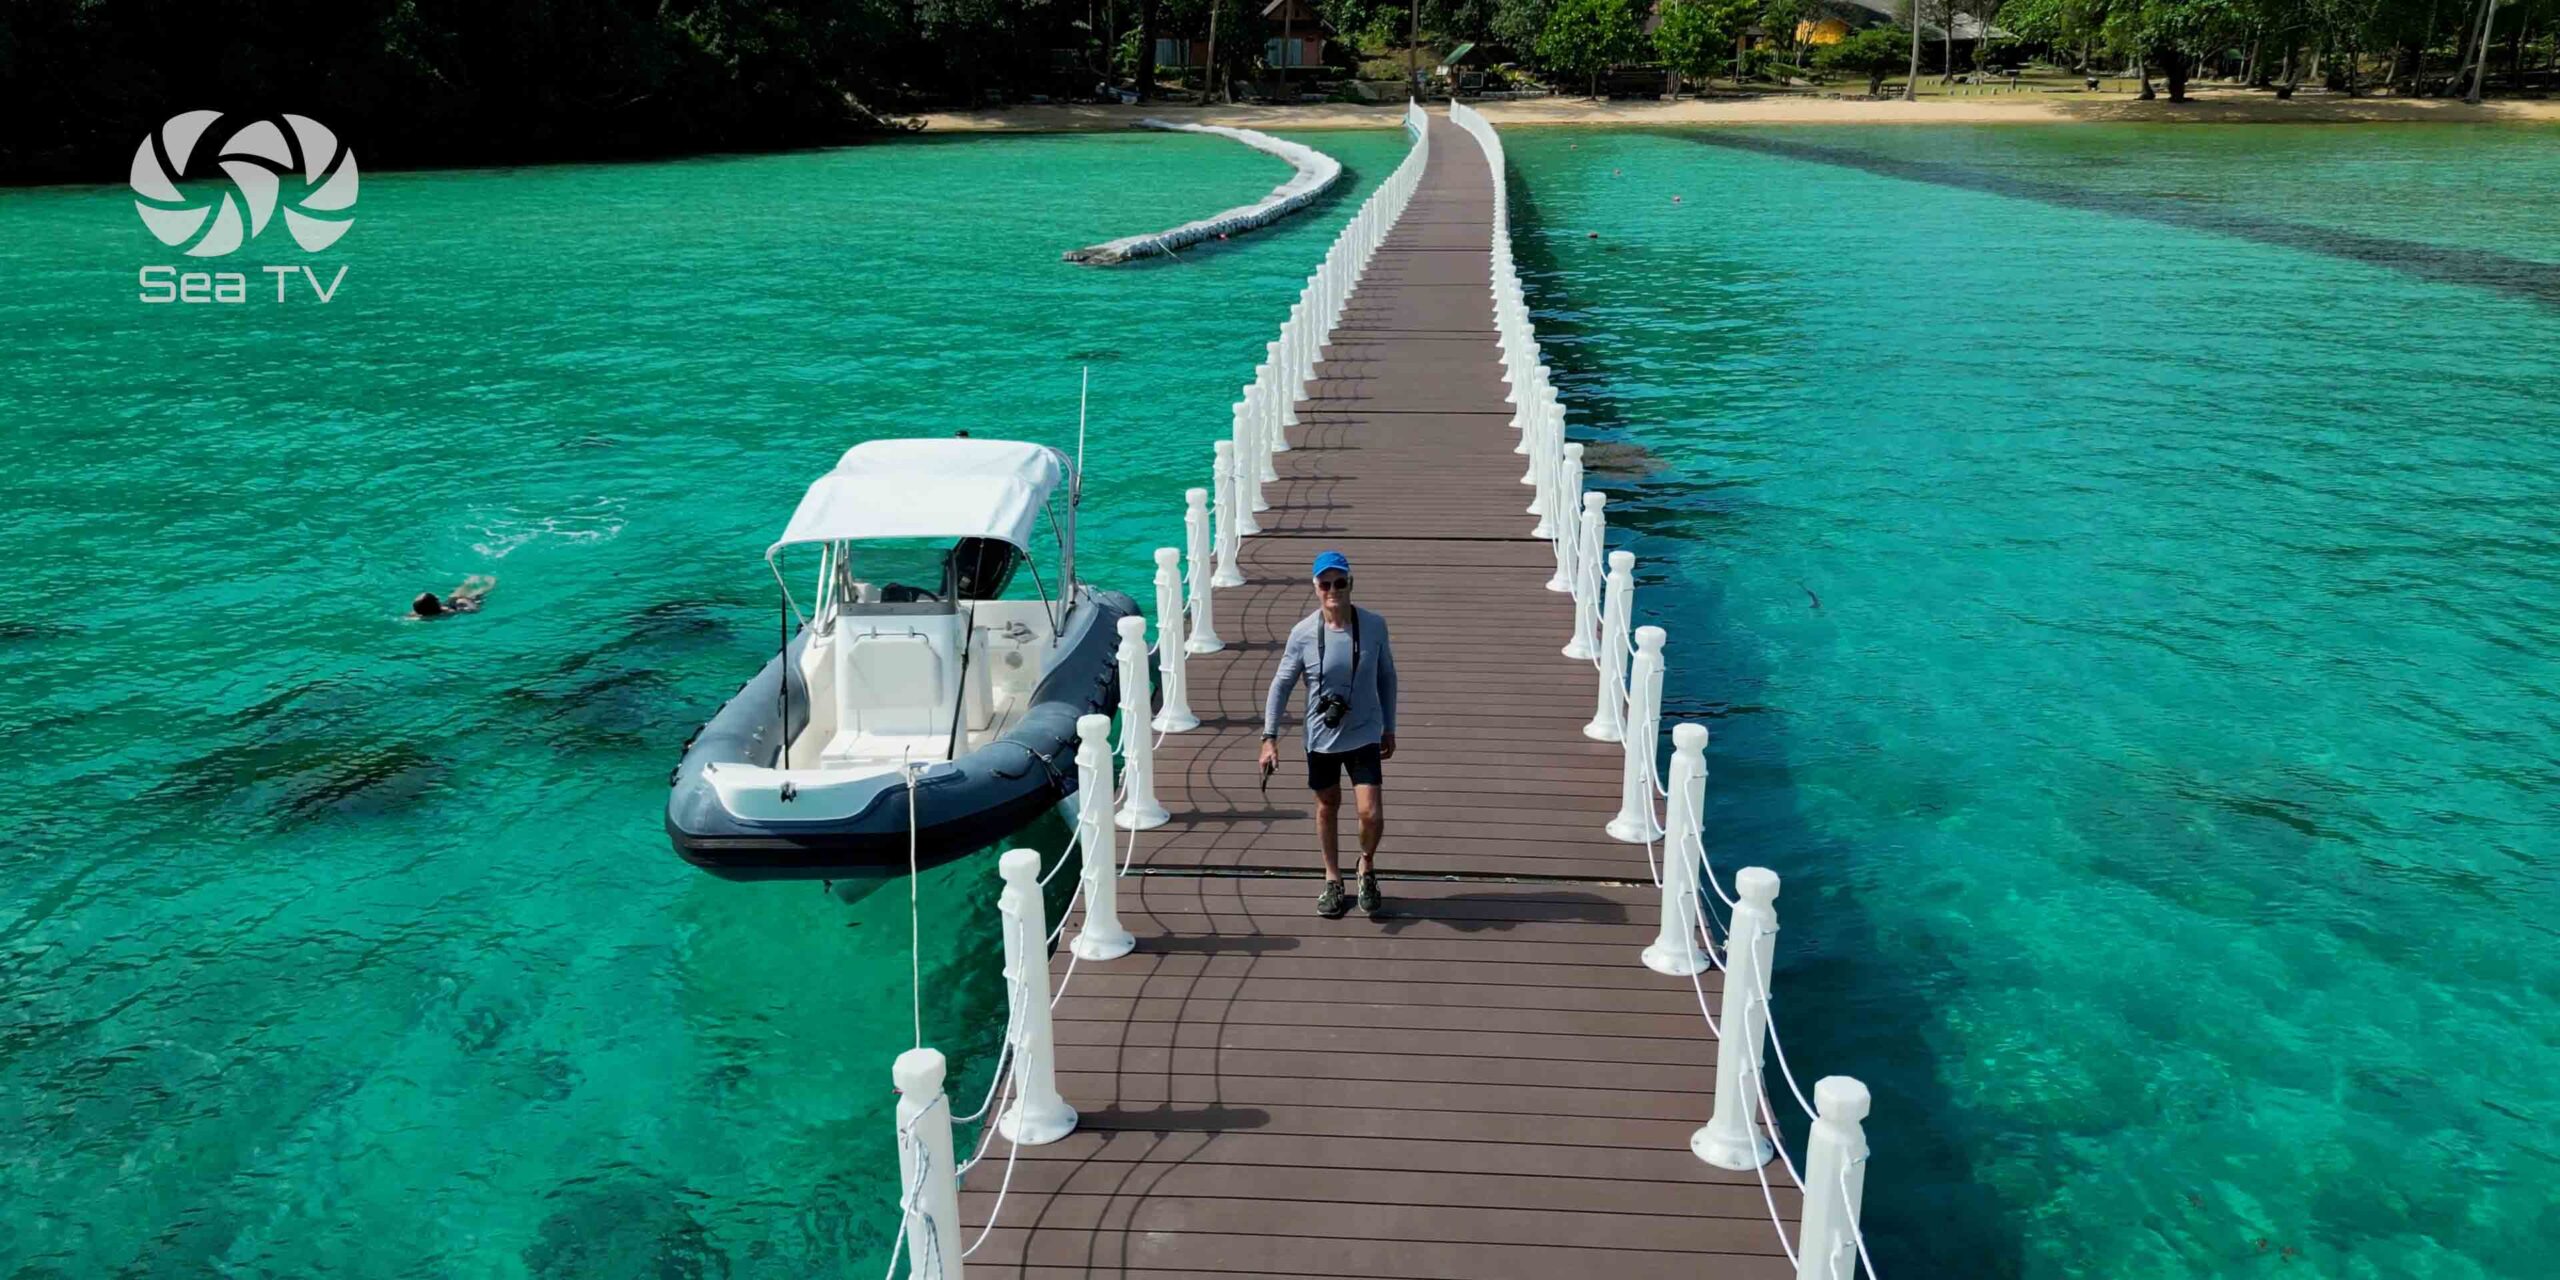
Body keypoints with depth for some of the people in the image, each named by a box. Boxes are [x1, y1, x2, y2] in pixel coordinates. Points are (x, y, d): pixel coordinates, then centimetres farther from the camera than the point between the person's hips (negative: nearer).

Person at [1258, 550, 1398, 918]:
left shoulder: (1374, 626, -10)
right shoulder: (1303, 633, -12)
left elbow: (1386, 677, 4)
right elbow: (1281, 685, -4)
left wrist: (1389, 729, 8)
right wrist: (1269, 738, -8)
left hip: (1364, 735, 0)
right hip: (1321, 737, 1)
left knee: (1371, 815, -8)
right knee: (1327, 808, 16)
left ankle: (1367, 867, 24)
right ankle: (1333, 880, 37)